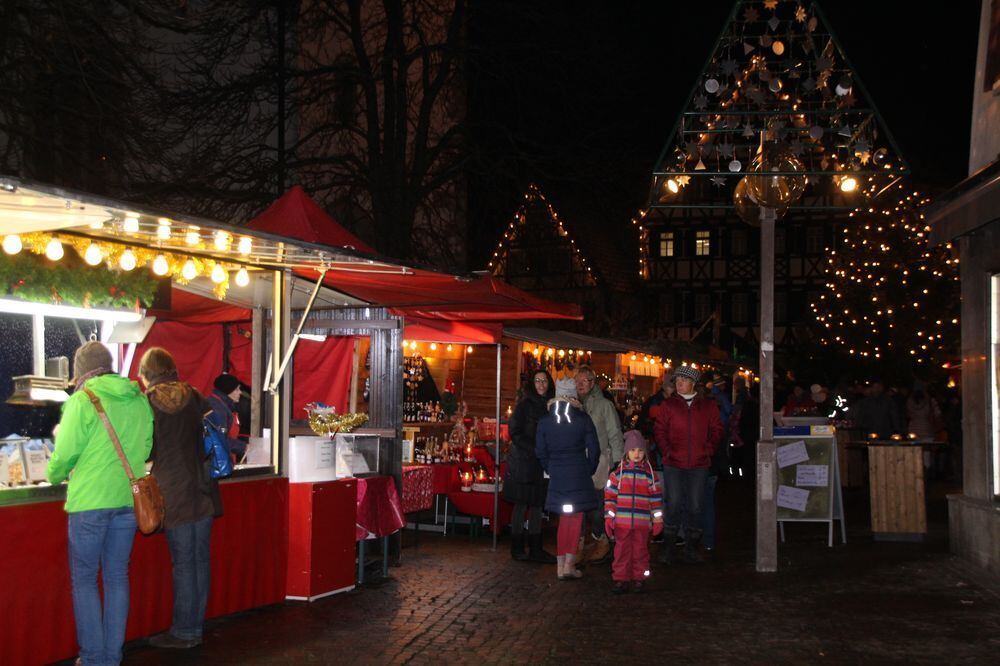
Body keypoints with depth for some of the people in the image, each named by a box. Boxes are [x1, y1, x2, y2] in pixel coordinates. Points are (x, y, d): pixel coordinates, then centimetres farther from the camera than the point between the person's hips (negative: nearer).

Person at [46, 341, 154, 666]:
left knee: (84, 579, 6)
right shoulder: (139, 401, 6)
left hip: (89, 501, -5)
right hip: (128, 499, 5)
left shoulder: (83, 401, -11)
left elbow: (65, 453, -9)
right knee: (117, 577, 12)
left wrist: (54, 475, 11)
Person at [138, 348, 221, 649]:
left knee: (183, 563, 2)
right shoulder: (193, 396, 4)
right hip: (203, 489, 4)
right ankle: (195, 627, 20)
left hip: (175, 493, -4)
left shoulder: (148, 402, -7)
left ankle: (184, 632, 10)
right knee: (199, 559, 10)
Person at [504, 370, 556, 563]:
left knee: (537, 505, 7)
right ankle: (517, 549, 7)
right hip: (523, 462, -6)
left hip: (540, 463, 6)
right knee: (521, 505, -1)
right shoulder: (525, 404, -6)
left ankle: (536, 549, 12)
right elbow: (515, 433, -10)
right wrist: (534, 450, -17)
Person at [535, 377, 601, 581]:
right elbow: (594, 449, -3)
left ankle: (561, 564, 13)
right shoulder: (583, 419, -6)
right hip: (579, 475, -3)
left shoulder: (544, 421, 1)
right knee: (576, 518, 5)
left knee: (564, 519, 13)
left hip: (556, 476, 3)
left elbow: (540, 452, 5)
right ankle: (569, 564, -2)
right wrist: (589, 471, 10)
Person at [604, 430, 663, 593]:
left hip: (642, 523, 1)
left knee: (640, 551, 7)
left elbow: (655, 498, 7)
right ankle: (620, 579, 10)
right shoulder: (618, 473, 2)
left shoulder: (649, 474, 4)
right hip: (622, 522, -1)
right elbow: (610, 496, 2)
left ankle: (639, 578, 18)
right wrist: (609, 517, -2)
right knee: (622, 551, 3)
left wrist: (657, 519, 6)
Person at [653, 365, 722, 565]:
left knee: (695, 506, 5)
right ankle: (668, 547, 5)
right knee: (673, 505, -2)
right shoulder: (669, 405, 3)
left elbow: (716, 429, 11)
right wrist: (667, 451, -6)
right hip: (673, 464, -1)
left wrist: (708, 450, 0)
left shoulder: (707, 405, 6)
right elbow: (659, 430, 4)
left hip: (699, 465, 1)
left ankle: (691, 548, 16)